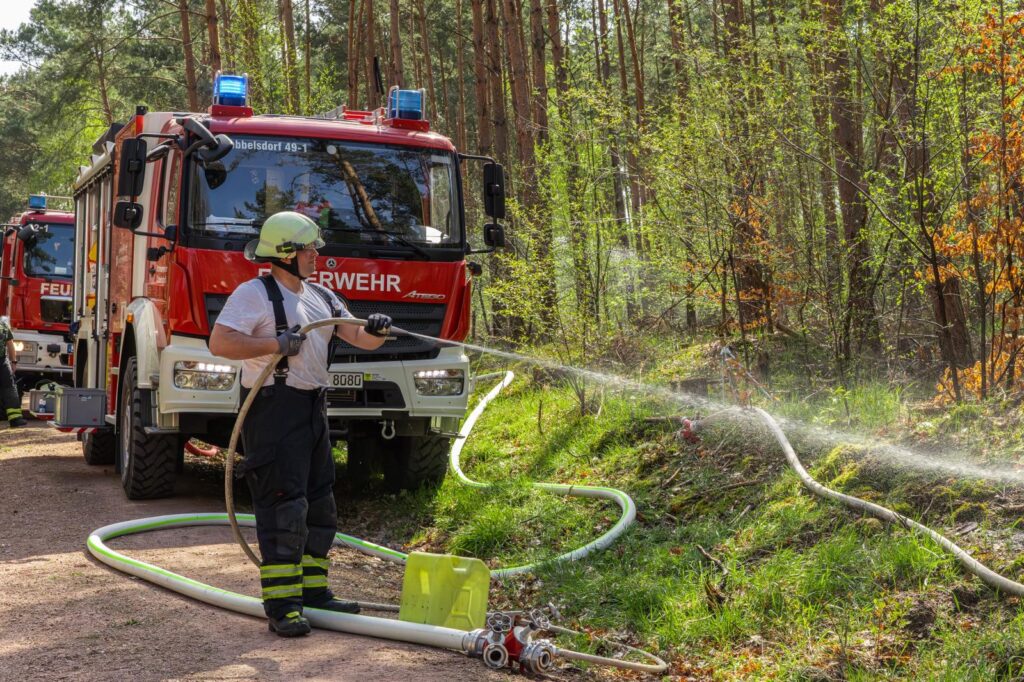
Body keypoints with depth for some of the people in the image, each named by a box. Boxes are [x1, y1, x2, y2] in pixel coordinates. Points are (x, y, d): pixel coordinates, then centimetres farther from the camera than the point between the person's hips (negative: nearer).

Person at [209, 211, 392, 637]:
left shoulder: (320, 297, 16)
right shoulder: (254, 294, -9)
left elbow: (360, 339, 14)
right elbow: (219, 342, -20)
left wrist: (376, 331, -9)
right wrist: (275, 344, -23)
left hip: (312, 410, 9)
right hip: (273, 408, -9)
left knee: (320, 505, 14)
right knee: (283, 507, -11)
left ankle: (313, 592, 24)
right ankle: (281, 606, -8)